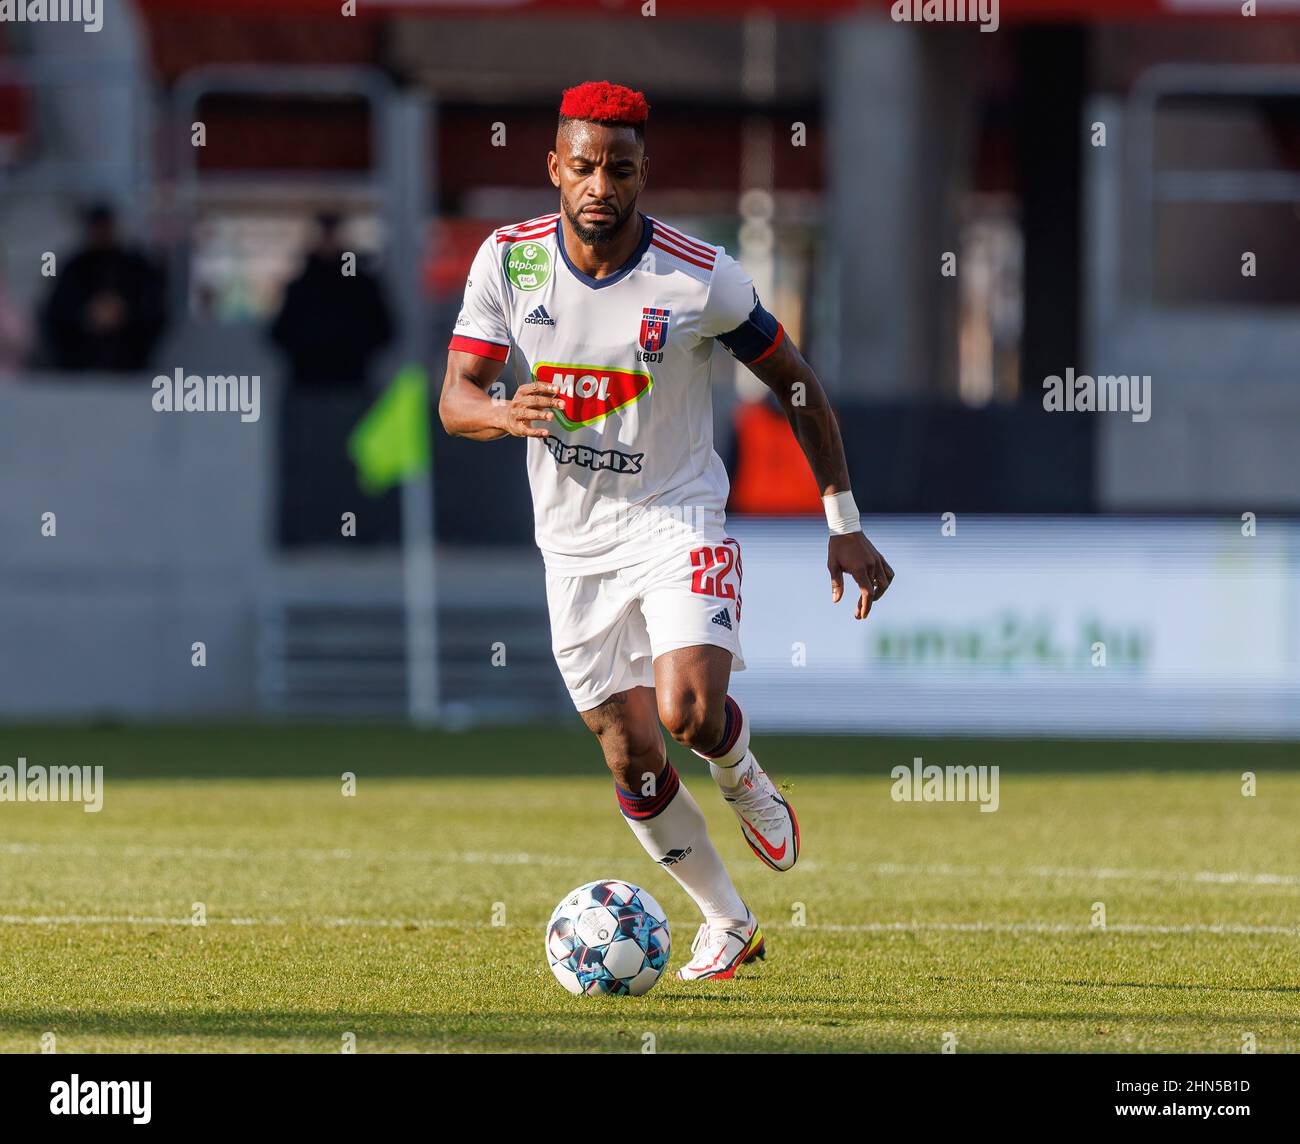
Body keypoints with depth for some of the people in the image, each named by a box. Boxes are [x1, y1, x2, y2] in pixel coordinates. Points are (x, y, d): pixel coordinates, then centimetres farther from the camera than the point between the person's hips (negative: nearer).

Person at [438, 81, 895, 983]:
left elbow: (796, 382, -1)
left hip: (678, 522, -3)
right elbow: (455, 399, -8)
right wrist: (507, 414, -33)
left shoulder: (701, 276, -13)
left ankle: (745, 780, 10)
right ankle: (729, 925, 25)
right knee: (634, 764, 5)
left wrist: (844, 525, 0)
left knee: (688, 710, -26)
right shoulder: (508, 260, -7)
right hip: (575, 544, 3)